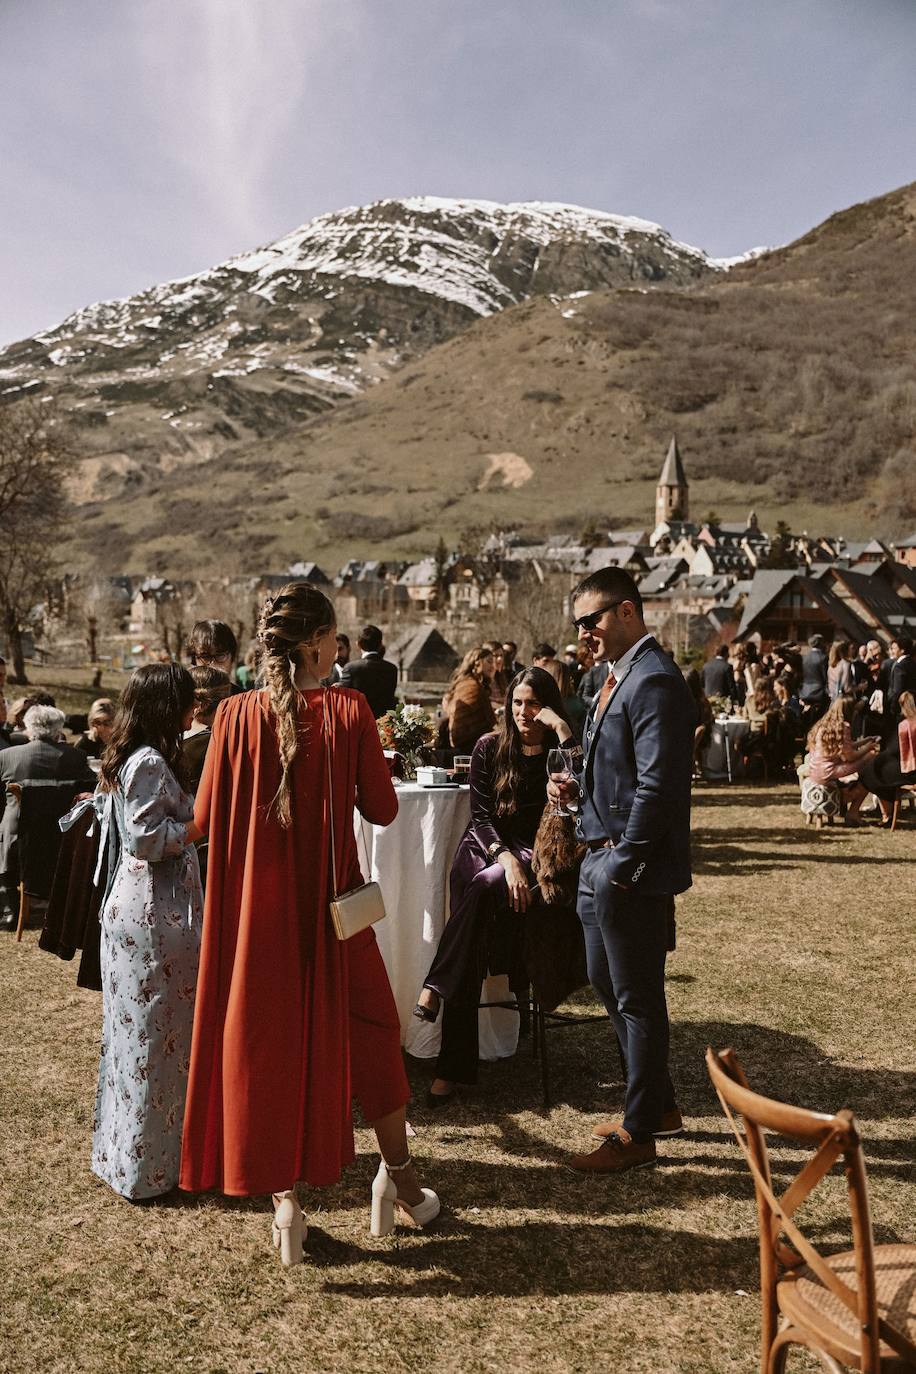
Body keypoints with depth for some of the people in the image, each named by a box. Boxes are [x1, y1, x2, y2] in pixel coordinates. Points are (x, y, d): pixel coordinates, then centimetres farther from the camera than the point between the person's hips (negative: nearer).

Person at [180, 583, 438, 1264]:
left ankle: (285, 1197, 22)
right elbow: (382, 809, -7)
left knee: (268, 1040, 15)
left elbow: (205, 818, -3)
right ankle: (397, 1172, 32)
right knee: (368, 1028, 18)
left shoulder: (237, 715, -8)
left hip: (256, 904, 1)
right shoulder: (348, 710, -13)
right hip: (332, 901, -1)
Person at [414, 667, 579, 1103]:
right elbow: (480, 813, 2)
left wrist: (564, 733, -18)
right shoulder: (490, 748, 10)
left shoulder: (561, 750, 6)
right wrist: (504, 856, -17)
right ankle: (455, 1065, -24)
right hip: (484, 845, 2)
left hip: (534, 854, -1)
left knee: (483, 887, -37)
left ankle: (436, 986, -28)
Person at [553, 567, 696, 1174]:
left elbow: (657, 784, -23)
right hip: (603, 858, 10)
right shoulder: (618, 675, 14)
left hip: (634, 869, -10)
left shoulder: (655, 680, -18)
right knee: (607, 983, 19)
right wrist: (580, 788, 4)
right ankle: (659, 1105, 36)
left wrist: (622, 866, -20)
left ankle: (639, 1133, 20)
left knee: (638, 998, 4)